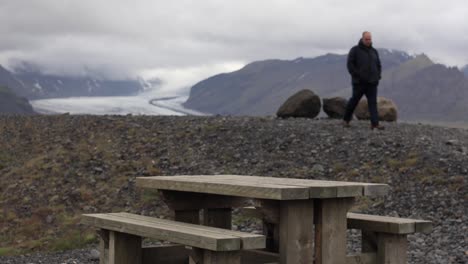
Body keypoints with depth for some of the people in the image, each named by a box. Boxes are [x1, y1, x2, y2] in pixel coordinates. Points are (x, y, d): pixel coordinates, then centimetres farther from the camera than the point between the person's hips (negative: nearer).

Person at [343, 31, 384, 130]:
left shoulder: (374, 51, 14)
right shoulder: (355, 50, -3)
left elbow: (378, 65, 21)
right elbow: (350, 64, -8)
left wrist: (378, 76, 5)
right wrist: (357, 75, -15)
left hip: (372, 82, 4)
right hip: (359, 82, -4)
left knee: (373, 102, -5)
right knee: (354, 100, 6)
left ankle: (375, 123, -10)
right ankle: (346, 119, 25)